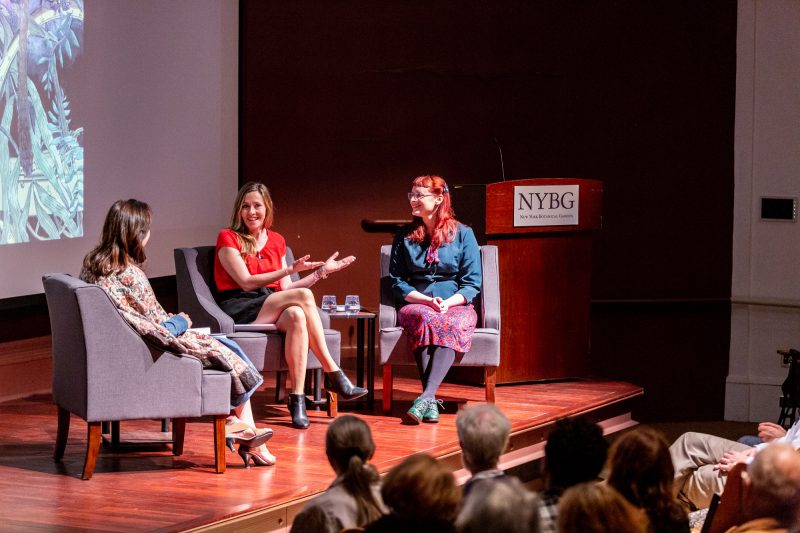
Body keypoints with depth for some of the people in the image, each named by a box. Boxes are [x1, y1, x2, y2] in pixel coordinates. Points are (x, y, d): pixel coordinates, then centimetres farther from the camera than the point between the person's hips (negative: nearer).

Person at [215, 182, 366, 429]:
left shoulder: (277, 241, 18)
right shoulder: (228, 238, 1)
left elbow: (285, 288, 15)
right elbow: (246, 282, -10)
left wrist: (321, 271, 8)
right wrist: (290, 269, -16)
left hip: (271, 309, 5)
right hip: (239, 309, -5)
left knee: (296, 316, -35)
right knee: (304, 296, -28)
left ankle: (297, 397, -38)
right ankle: (333, 374, -26)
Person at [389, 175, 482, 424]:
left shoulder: (463, 234, 7)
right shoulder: (405, 237, 12)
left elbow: (472, 283, 3)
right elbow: (397, 282, 7)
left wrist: (448, 303, -17)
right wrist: (428, 301, -11)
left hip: (456, 307, -1)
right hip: (416, 305, 1)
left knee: (451, 325, -37)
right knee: (423, 319, -36)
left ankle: (425, 397, -50)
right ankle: (431, 402, -44)